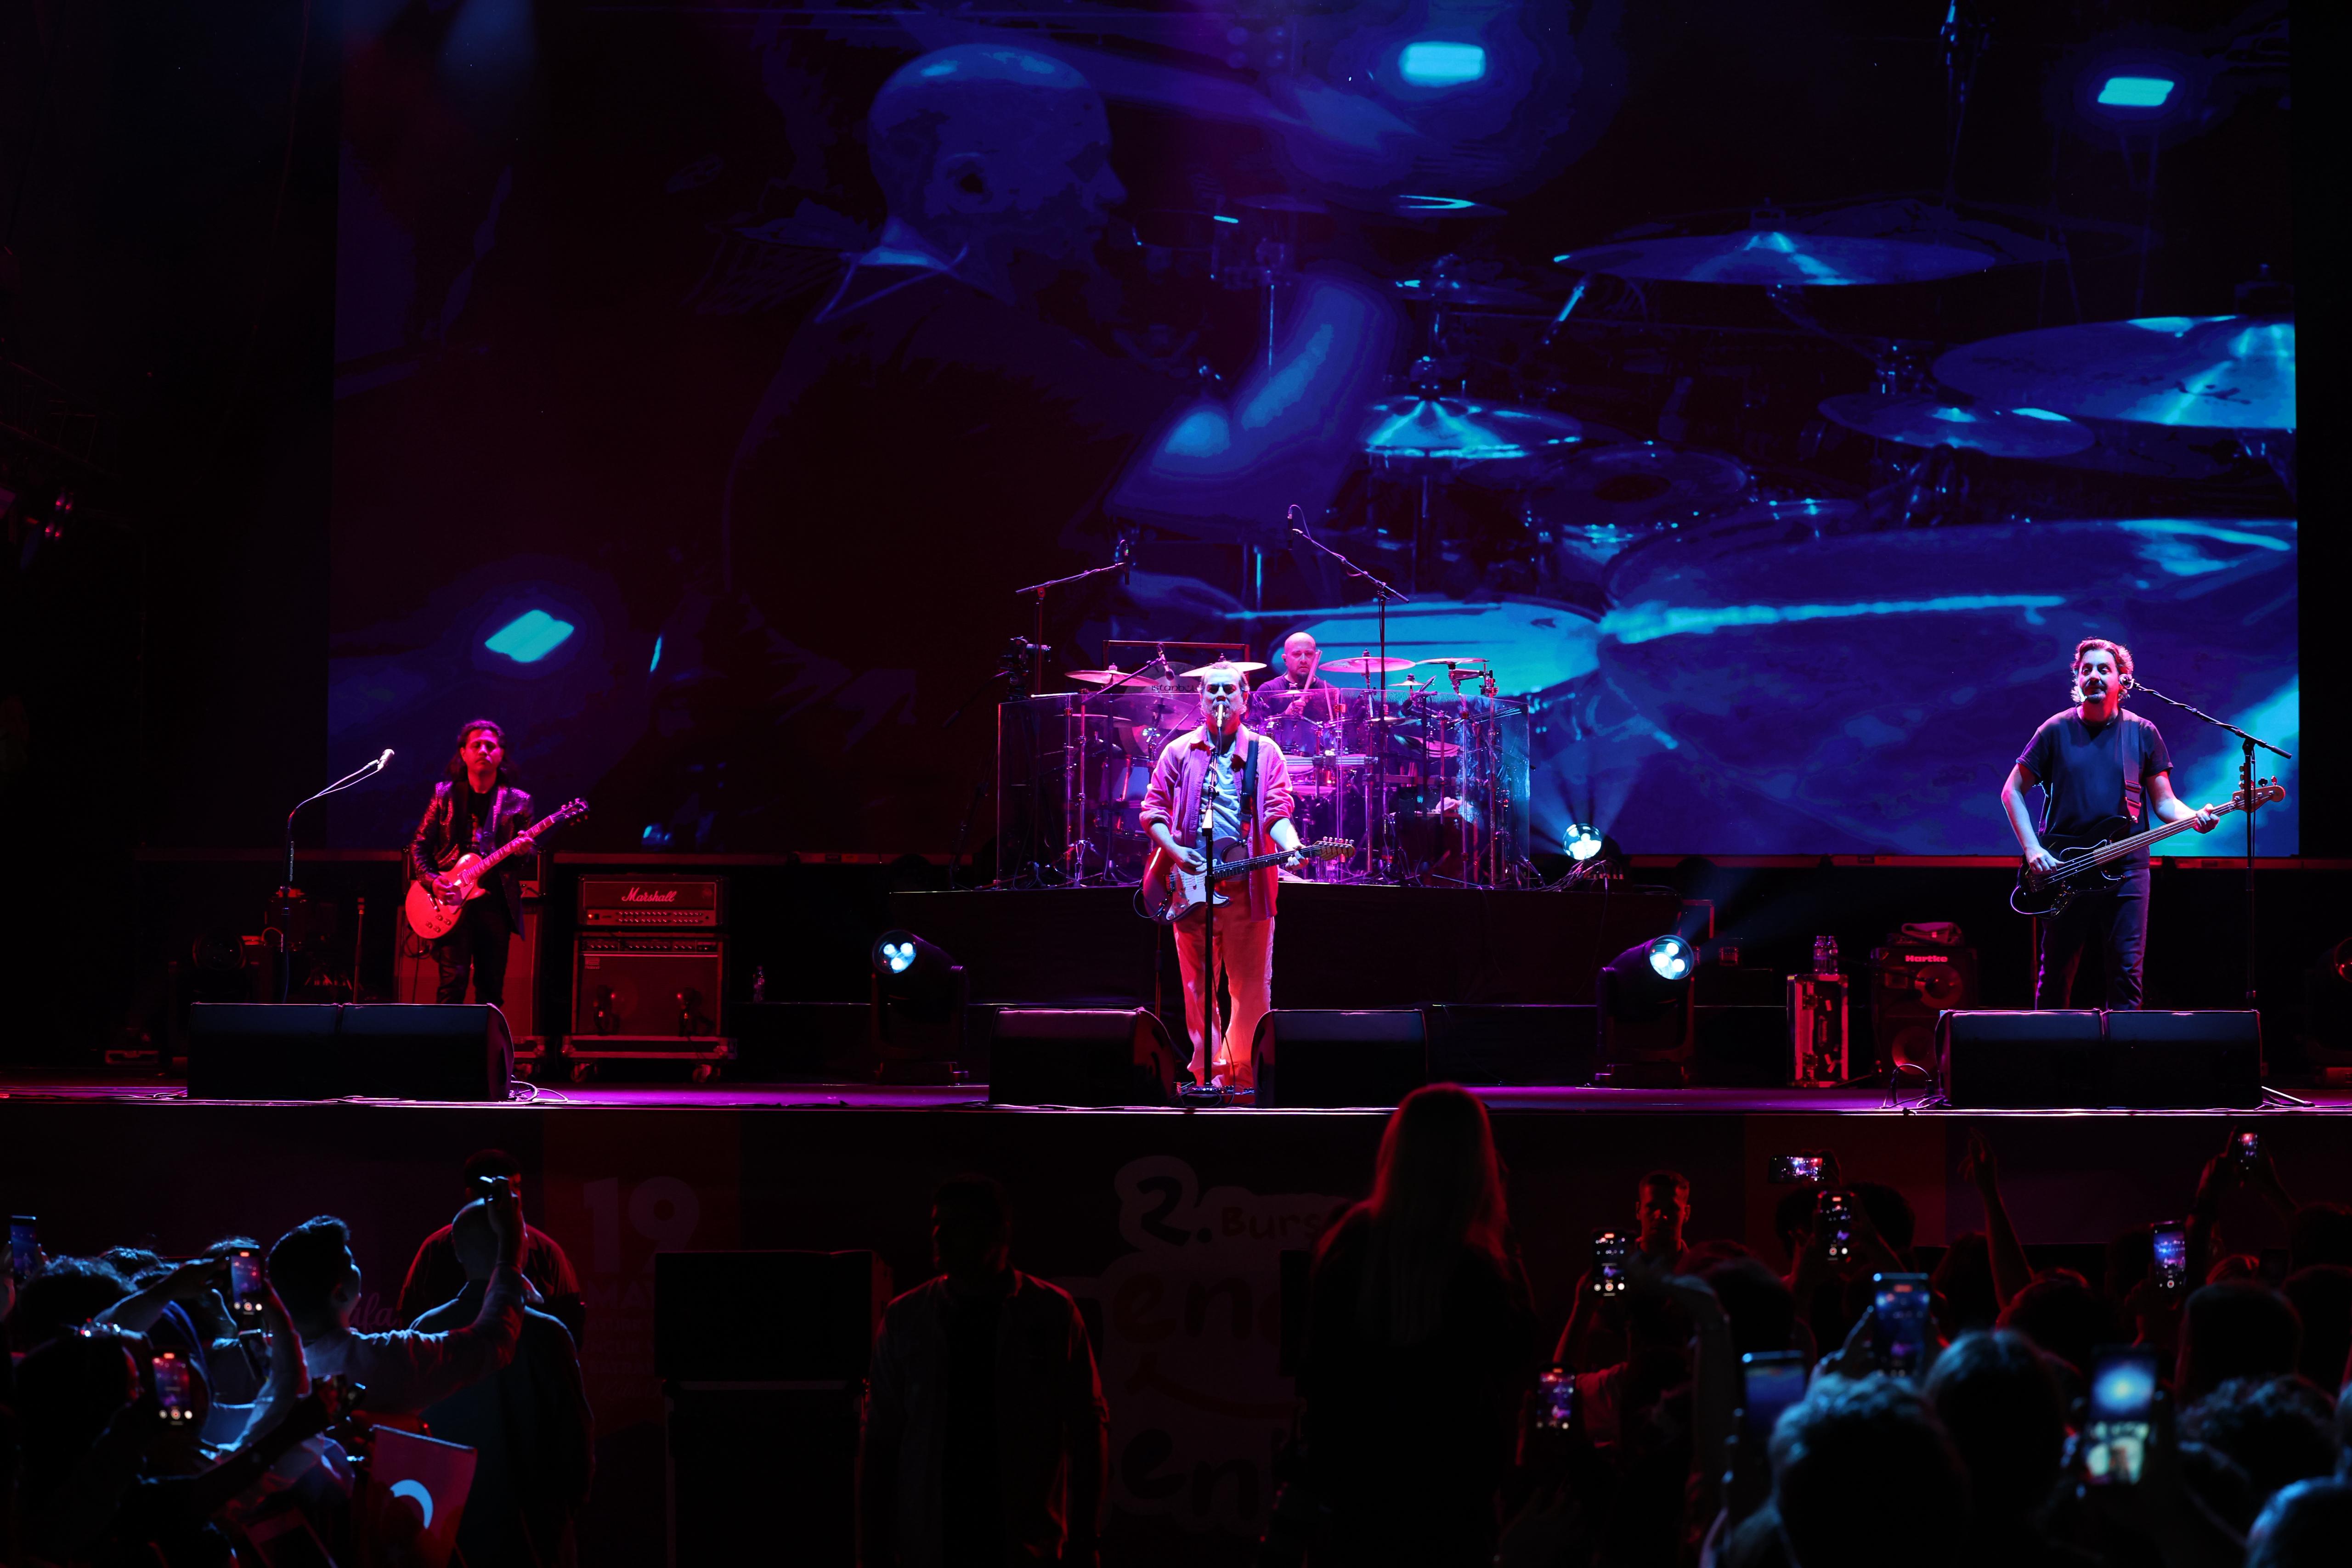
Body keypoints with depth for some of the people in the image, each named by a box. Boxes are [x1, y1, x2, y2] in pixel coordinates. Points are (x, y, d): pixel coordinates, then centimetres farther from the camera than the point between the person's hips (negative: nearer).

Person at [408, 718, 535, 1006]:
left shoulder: (518, 802, 10)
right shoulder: (446, 794, 9)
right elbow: (419, 846, 10)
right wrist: (432, 880, -7)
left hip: (496, 903, 1)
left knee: (491, 991, 3)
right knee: (453, 982, -14)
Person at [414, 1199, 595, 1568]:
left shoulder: (427, 1331, -7)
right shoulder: (547, 1335, -14)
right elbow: (577, 1437, -10)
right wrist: (568, 1508, 6)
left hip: (448, 1533, 2)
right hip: (532, 1534, -2)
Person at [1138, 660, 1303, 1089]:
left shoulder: (1265, 752, 8)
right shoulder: (1179, 752, 11)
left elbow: (1277, 813, 0)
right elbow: (1153, 810, 9)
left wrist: (1291, 846, -20)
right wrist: (1175, 851, -7)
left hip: (1246, 882, -1)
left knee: (1251, 987, -3)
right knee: (1198, 987, 5)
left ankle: (1241, 1073, 5)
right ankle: (1207, 1071, 12)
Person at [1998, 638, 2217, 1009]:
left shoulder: (2143, 734, 7)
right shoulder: (2057, 731, 3)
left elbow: (2164, 802, 9)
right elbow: (2012, 791, 6)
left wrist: (2195, 818, -12)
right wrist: (2032, 849, -5)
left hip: (2126, 871, 1)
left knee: (2127, 974, -1)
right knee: (2055, 977, 3)